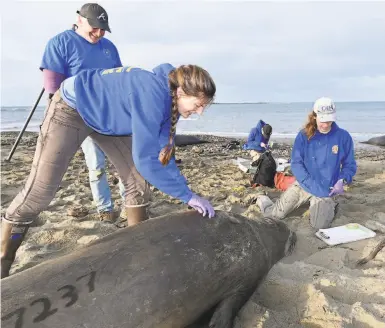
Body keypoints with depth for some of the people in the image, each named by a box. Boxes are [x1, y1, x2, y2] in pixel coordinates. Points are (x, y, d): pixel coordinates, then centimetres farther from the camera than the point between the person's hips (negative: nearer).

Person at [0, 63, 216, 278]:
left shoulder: (171, 98, -10)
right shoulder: (152, 95, -36)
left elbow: (164, 151, -6)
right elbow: (145, 159, -39)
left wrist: (182, 186, -17)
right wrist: (187, 195, -32)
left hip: (106, 117, 8)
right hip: (71, 108, -8)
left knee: (138, 180, 0)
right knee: (39, 191, -8)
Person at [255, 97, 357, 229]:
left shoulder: (343, 136, -6)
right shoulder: (304, 135, -8)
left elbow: (349, 165, 3)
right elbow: (296, 164, -8)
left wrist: (341, 181, -17)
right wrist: (314, 186, -18)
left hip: (327, 190, 0)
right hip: (303, 185, 0)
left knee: (320, 225, -19)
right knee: (274, 214, -4)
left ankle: (328, 205, 16)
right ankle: (262, 200, 31)